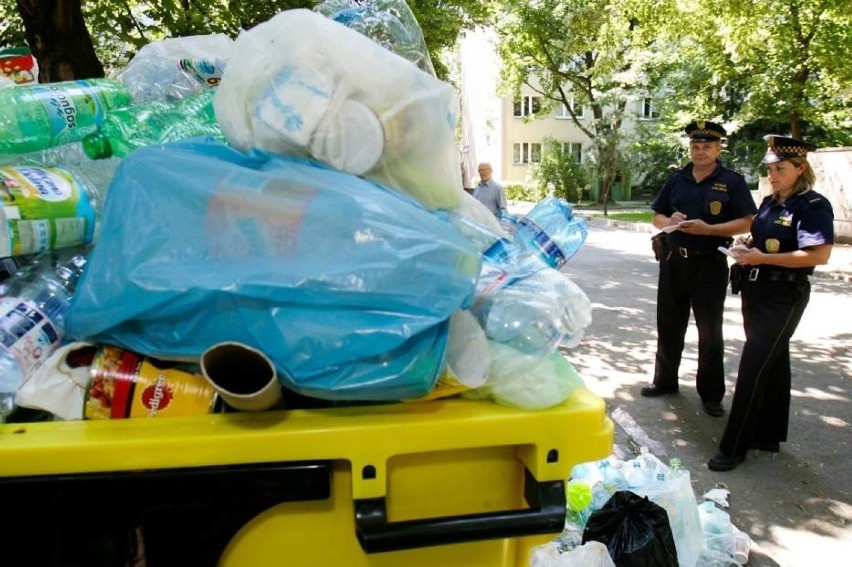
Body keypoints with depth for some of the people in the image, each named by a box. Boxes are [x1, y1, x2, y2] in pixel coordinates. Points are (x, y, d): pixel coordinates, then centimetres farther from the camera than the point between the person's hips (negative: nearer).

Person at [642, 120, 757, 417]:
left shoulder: (732, 181, -3)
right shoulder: (675, 180, 9)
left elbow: (745, 223, -7)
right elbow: (657, 217, 13)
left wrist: (708, 229, -20)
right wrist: (670, 222, -10)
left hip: (709, 264, -4)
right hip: (674, 261, 4)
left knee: (710, 331, 5)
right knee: (669, 325, 12)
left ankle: (711, 393, 16)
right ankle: (665, 380, 27)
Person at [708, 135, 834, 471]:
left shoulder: (813, 205, -12)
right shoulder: (769, 203, 11)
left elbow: (819, 255, -21)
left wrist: (761, 258, -22)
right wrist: (745, 247, 1)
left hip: (784, 297, -8)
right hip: (755, 292, 8)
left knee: (753, 368, -9)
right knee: (772, 365, 16)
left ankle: (734, 447, -1)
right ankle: (768, 436, 29)